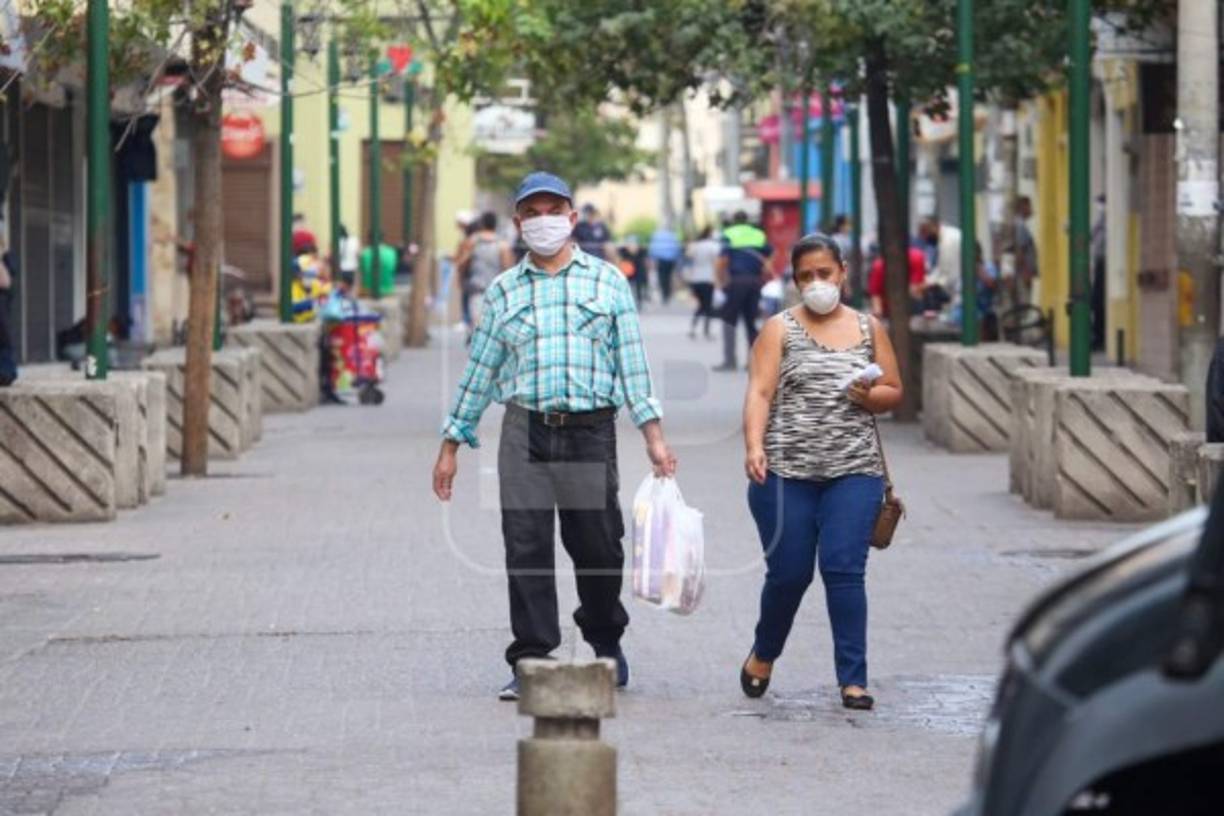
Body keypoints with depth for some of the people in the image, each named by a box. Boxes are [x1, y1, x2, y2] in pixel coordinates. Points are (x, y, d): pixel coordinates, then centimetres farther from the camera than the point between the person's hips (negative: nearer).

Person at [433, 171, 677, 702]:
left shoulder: (607, 281, 9)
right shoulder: (503, 291, 12)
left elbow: (632, 360, 6)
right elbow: (479, 370, 15)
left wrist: (653, 434, -3)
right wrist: (451, 444, 13)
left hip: (591, 431, -1)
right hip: (525, 432, 1)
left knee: (598, 544, 4)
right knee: (526, 548, -5)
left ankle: (606, 642, 29)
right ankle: (531, 662, 0)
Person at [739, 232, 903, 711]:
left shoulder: (868, 329, 13)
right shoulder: (780, 329, 7)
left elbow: (894, 393, 18)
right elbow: (760, 391, -4)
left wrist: (870, 397, -5)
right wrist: (754, 446, -19)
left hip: (854, 473, 1)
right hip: (786, 471, -1)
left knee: (844, 570, -9)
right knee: (789, 573, 2)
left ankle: (853, 679, -7)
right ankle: (763, 655, 29)